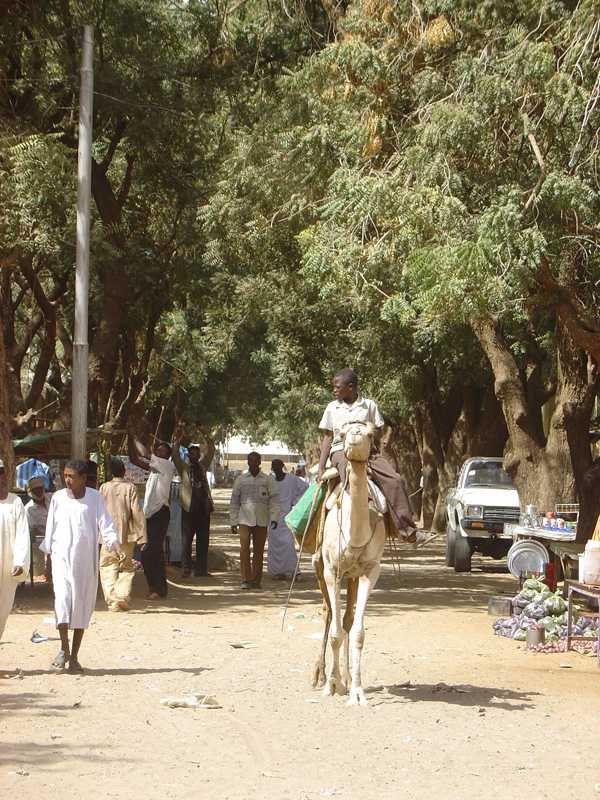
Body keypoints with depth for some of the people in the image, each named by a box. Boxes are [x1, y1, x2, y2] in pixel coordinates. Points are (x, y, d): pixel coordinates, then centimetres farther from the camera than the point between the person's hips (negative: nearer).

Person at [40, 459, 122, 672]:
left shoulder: (95, 498, 0)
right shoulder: (58, 498, 3)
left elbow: (106, 528, -3)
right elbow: (50, 530, 10)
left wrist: (119, 550, -16)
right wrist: (47, 555, 9)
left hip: (86, 560, 0)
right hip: (62, 557, 0)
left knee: (82, 607, 3)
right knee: (62, 600, -18)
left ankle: (74, 656, 13)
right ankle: (64, 648, -2)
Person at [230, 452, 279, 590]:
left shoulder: (267, 480, 6)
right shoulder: (240, 479, 7)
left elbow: (274, 499, 3)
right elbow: (234, 501, 10)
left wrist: (274, 518, -9)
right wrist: (233, 522, 5)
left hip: (261, 521, 1)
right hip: (245, 519, -1)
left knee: (259, 551, 4)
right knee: (244, 549, -12)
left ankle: (256, 580, 13)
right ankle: (245, 580, -9)